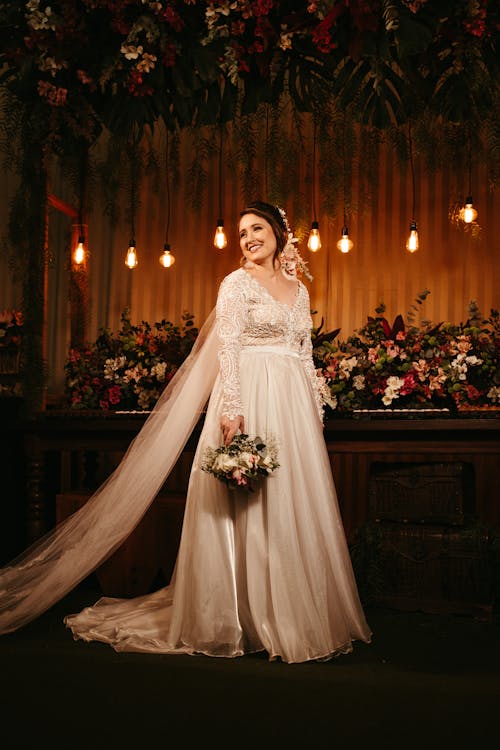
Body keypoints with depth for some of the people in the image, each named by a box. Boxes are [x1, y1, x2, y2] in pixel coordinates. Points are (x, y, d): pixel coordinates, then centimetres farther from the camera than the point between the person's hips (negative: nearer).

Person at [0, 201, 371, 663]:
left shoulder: (298, 289, 17)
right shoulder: (237, 283, 1)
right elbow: (227, 348, -10)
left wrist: (317, 409, 13)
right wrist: (232, 407, -21)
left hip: (295, 404, 6)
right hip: (251, 399, -6)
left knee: (297, 509, 7)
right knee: (252, 508, -4)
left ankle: (300, 617, 18)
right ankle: (250, 620, 7)